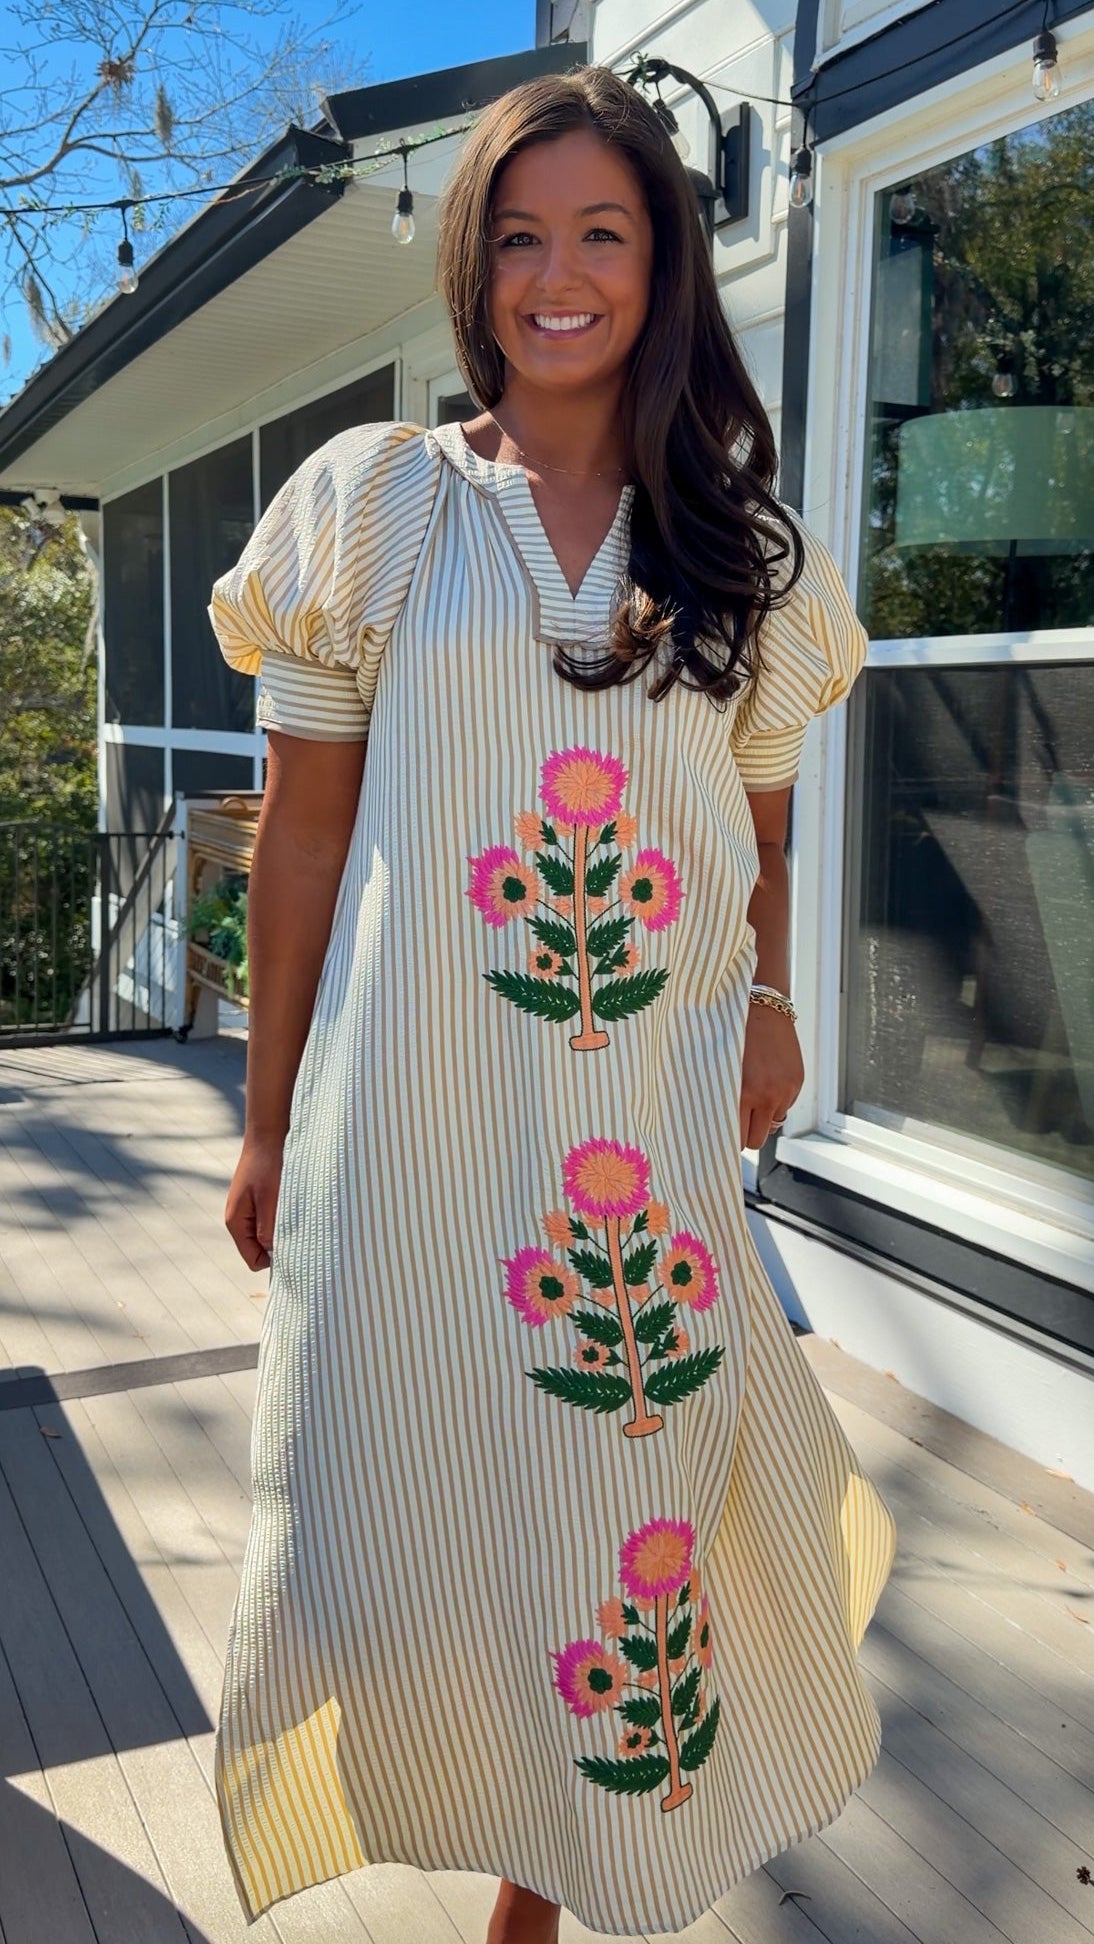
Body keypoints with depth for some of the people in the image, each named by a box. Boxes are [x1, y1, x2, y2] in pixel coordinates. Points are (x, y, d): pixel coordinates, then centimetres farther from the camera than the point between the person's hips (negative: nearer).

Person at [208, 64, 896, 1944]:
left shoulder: (740, 544, 11)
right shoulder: (375, 502, 4)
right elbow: (306, 827, 3)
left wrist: (769, 1001, -1)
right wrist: (270, 1119, 2)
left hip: (659, 1126, 2)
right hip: (419, 1119, -1)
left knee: (625, 1482, 8)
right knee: (426, 1486, 3)